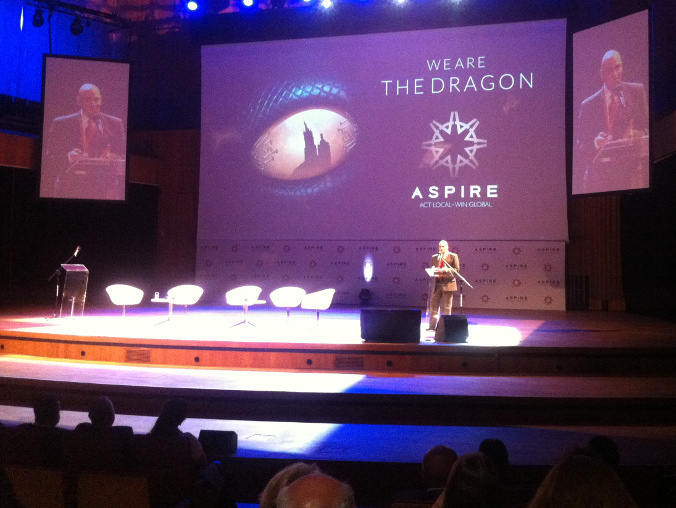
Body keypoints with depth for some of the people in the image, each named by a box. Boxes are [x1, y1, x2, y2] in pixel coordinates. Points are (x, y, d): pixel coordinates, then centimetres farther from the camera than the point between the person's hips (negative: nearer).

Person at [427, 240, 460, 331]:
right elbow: (431, 268, 17)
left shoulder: (453, 256, 0)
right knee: (433, 304, 3)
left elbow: (456, 269, -6)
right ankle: (432, 326, 8)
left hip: (448, 283, -4)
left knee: (446, 307, 1)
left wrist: (443, 270, -19)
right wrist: (433, 271, -8)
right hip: (437, 283, 4)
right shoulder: (435, 257, 14)